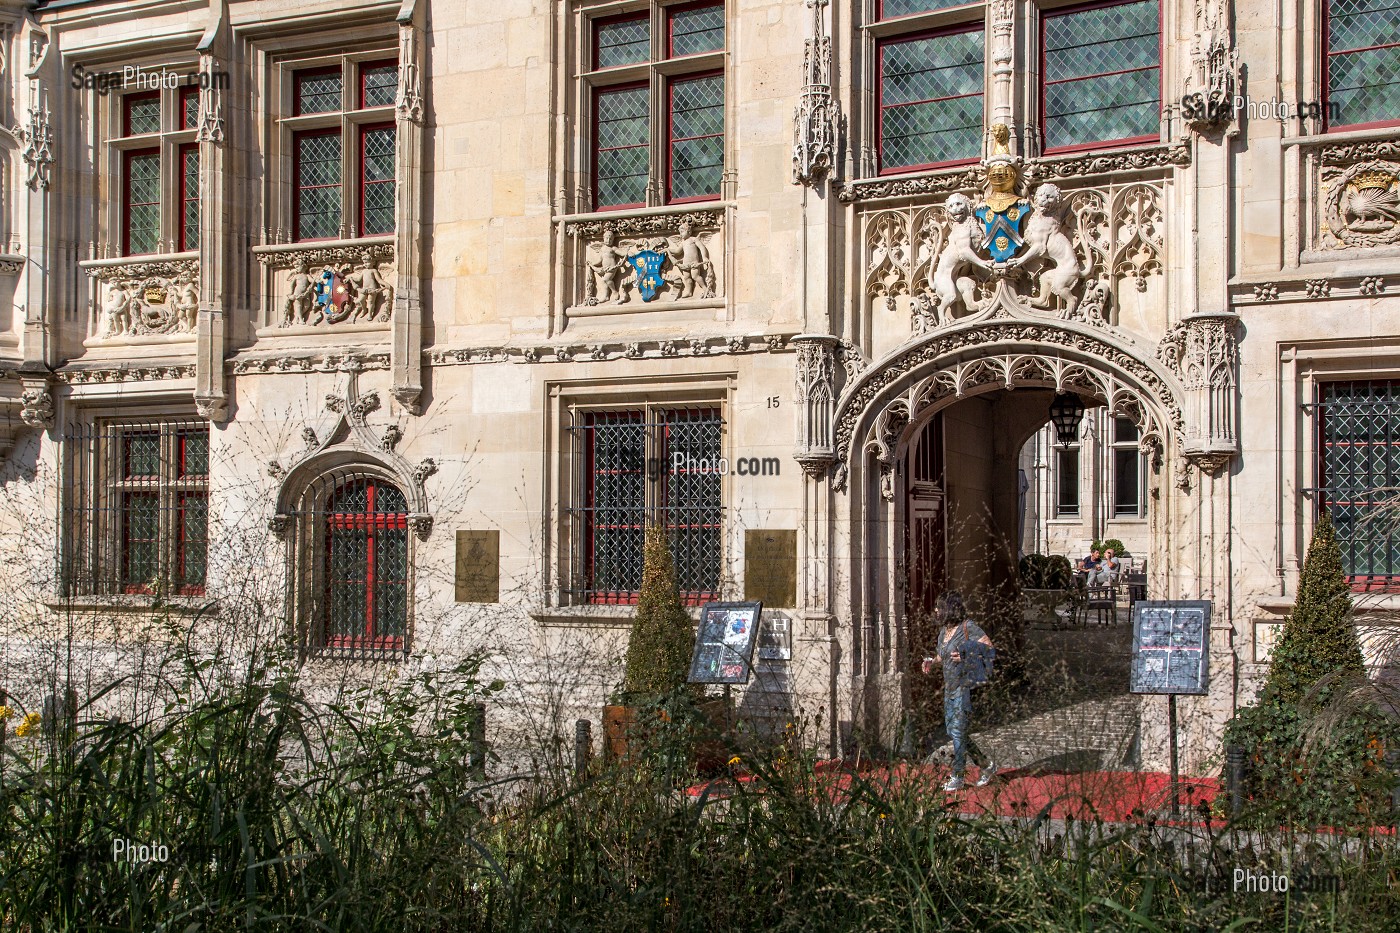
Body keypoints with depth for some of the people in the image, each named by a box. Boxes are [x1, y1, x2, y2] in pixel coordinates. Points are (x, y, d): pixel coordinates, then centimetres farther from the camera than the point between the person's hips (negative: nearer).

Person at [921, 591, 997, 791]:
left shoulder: (968, 627, -12)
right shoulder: (944, 631, 12)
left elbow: (989, 647, -16)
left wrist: (967, 655, -27)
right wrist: (931, 664, 7)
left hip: (965, 686, -9)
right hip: (949, 686, 9)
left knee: (958, 731, -8)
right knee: (952, 731, 10)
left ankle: (956, 777, 1)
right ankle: (987, 765, 23)